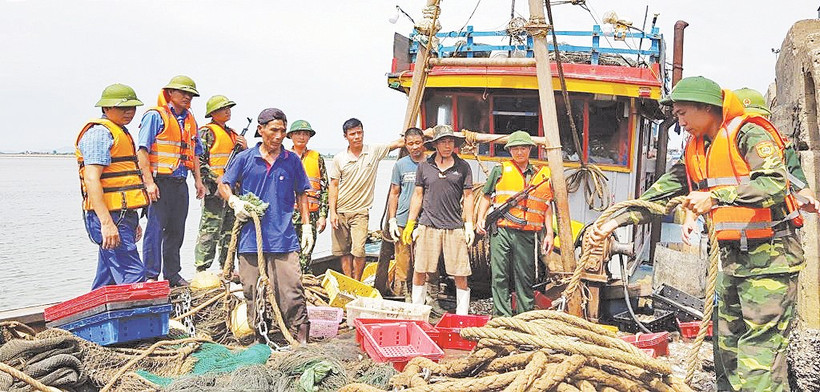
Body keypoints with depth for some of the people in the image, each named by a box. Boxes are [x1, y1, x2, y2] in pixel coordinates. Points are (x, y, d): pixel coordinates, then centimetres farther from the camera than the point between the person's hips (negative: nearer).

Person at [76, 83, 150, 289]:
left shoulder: (120, 133, 23)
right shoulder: (99, 132, -9)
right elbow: (92, 180, -20)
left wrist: (133, 222, 30)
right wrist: (106, 223, -26)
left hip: (122, 217, 10)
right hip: (109, 218, -10)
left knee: (106, 282, 13)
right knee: (134, 279, -15)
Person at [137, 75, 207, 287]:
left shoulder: (189, 120, 17)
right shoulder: (155, 116, -6)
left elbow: (194, 153, 24)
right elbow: (142, 151, -12)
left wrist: (198, 180, 16)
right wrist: (149, 182, -18)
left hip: (180, 182, 7)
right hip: (160, 181, -7)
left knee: (176, 229, 11)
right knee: (156, 227, -6)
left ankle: (172, 274, 20)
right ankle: (151, 275, 0)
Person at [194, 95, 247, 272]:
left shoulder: (233, 133, 20)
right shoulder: (207, 132, -4)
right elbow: (198, 161, -12)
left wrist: (245, 148, 5)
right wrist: (216, 178, -20)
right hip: (215, 190, -8)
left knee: (230, 230, 11)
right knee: (210, 231, -8)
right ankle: (201, 269, -4)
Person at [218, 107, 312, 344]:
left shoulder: (292, 161, 8)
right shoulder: (245, 159, 5)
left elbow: (301, 194, 16)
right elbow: (224, 185, 12)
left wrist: (306, 225, 11)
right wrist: (234, 201, -8)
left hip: (283, 237, 0)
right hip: (250, 236, 0)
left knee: (291, 288, -7)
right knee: (251, 290, 6)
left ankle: (301, 337, -3)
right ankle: (257, 336, 18)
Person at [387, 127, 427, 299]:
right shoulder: (400, 165, 9)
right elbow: (394, 194, 13)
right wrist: (392, 220, 5)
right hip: (403, 222, 1)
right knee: (403, 263, 0)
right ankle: (402, 295, 6)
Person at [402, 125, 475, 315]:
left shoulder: (462, 166, 6)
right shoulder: (424, 166, 7)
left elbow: (468, 196, 8)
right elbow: (418, 195, 13)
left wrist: (469, 225, 3)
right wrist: (410, 223, 10)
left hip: (455, 227, -1)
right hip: (428, 226, 1)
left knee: (460, 273, -1)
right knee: (420, 271, 2)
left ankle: (462, 314, 9)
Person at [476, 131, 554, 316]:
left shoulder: (542, 175, 14)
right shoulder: (500, 171, 10)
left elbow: (546, 207, 16)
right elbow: (486, 197, 14)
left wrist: (549, 233, 9)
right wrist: (480, 219, 1)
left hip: (526, 235, 1)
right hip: (501, 231, -1)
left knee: (525, 278, 4)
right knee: (500, 277, -2)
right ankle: (502, 317, 3)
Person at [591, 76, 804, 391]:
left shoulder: (748, 134, -12)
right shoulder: (696, 151, 13)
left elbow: (776, 184, -26)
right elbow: (662, 193, 15)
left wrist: (715, 196, -31)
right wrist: (615, 222, 8)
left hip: (769, 255, -9)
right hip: (733, 257, 9)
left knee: (760, 353, -12)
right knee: (729, 348, 12)